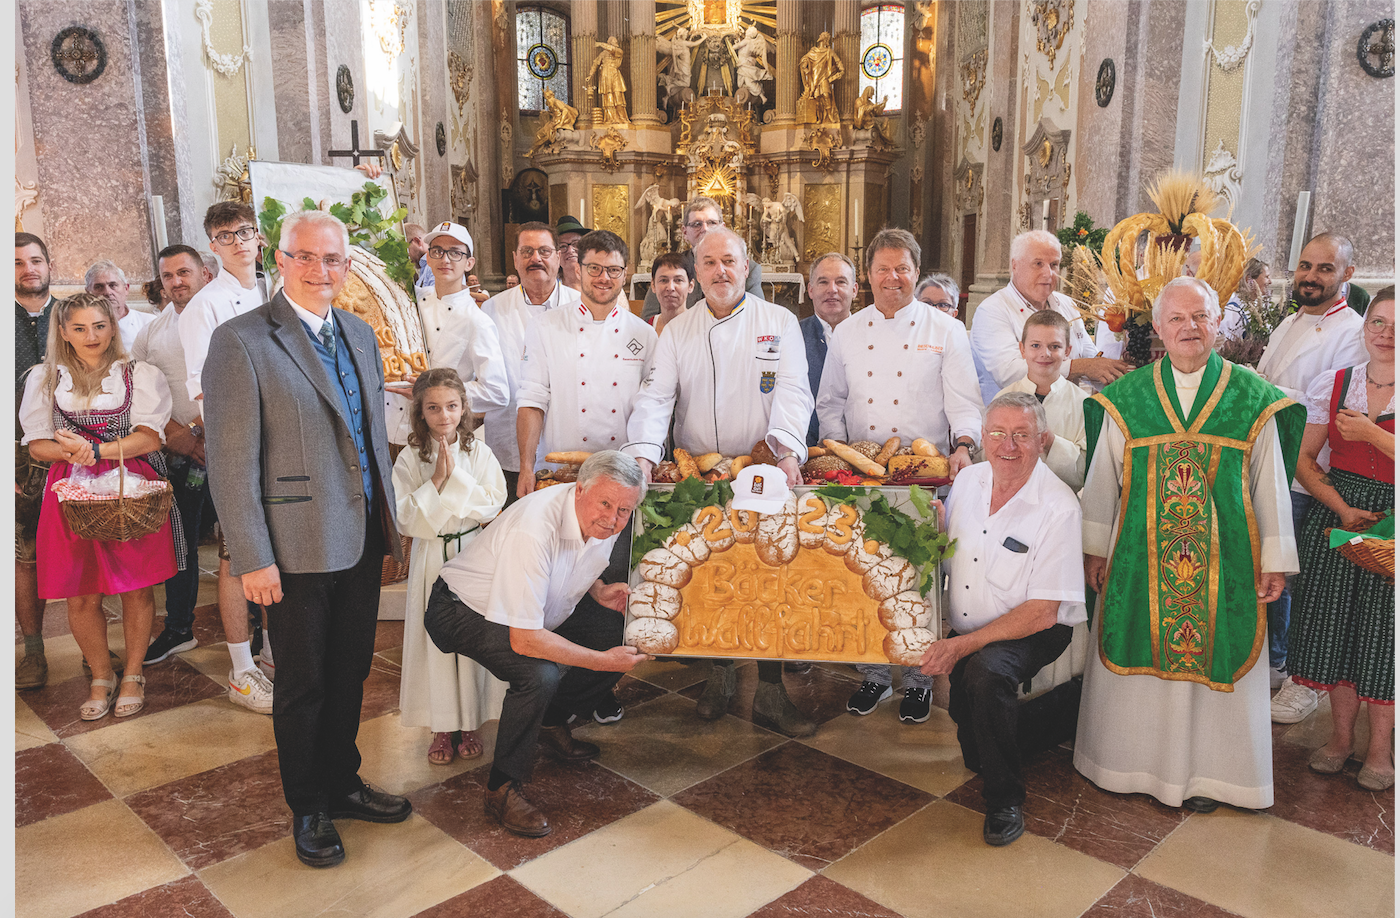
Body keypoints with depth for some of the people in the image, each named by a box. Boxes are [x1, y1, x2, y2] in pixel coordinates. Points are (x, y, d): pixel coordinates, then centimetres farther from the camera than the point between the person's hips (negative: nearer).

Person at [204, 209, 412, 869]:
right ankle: (308, 807, 30)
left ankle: (341, 783, 38)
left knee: (351, 671, 18)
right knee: (303, 684, 10)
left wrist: (388, 517, 13)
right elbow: (231, 461, -14)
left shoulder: (360, 334, 10)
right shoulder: (241, 342, -12)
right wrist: (251, 559, -16)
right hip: (298, 547, -6)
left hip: (364, 539, 6)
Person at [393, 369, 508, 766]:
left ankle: (468, 723, 21)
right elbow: (405, 519, -10)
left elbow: (491, 507, -10)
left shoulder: (479, 454, -1)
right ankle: (442, 727, 19)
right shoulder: (410, 459, -4)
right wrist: (436, 480, -18)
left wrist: (455, 476, -16)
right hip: (430, 557, 0)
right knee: (434, 640, 4)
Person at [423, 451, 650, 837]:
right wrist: (603, 661, -31)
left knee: (621, 638, -6)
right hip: (466, 612, -8)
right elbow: (524, 640, -37)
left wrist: (599, 590, -9)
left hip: (538, 613, 8)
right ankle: (503, 789, -12)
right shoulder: (533, 530, -38)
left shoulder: (604, 522, -12)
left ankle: (552, 721, 16)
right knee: (540, 673, -33)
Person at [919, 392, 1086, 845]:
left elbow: (1042, 613, -21)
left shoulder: (1058, 506, -19)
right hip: (965, 631, 6)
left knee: (983, 671, -35)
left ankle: (1005, 799, -15)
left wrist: (961, 646, -27)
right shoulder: (968, 480, -1)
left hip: (1032, 634, -5)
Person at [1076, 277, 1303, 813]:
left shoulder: (1254, 400, 0)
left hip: (1225, 560, 0)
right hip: (1141, 560, 1)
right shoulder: (1125, 398, 1)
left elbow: (1270, 485, 2)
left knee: (1213, 659, 6)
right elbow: (1102, 480, 5)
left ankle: (1203, 771, 23)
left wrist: (1274, 561, 1)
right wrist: (1094, 549, 5)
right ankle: (1131, 762, 26)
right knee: (1138, 654, 8)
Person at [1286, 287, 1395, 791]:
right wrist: (1342, 509, -7)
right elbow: (1304, 461, 4)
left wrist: (1372, 434, -16)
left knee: (1382, 628, 2)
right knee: (1335, 622, 8)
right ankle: (1341, 734, 24)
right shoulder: (1333, 384, 4)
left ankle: (1380, 747, 18)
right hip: (1336, 515, 3)